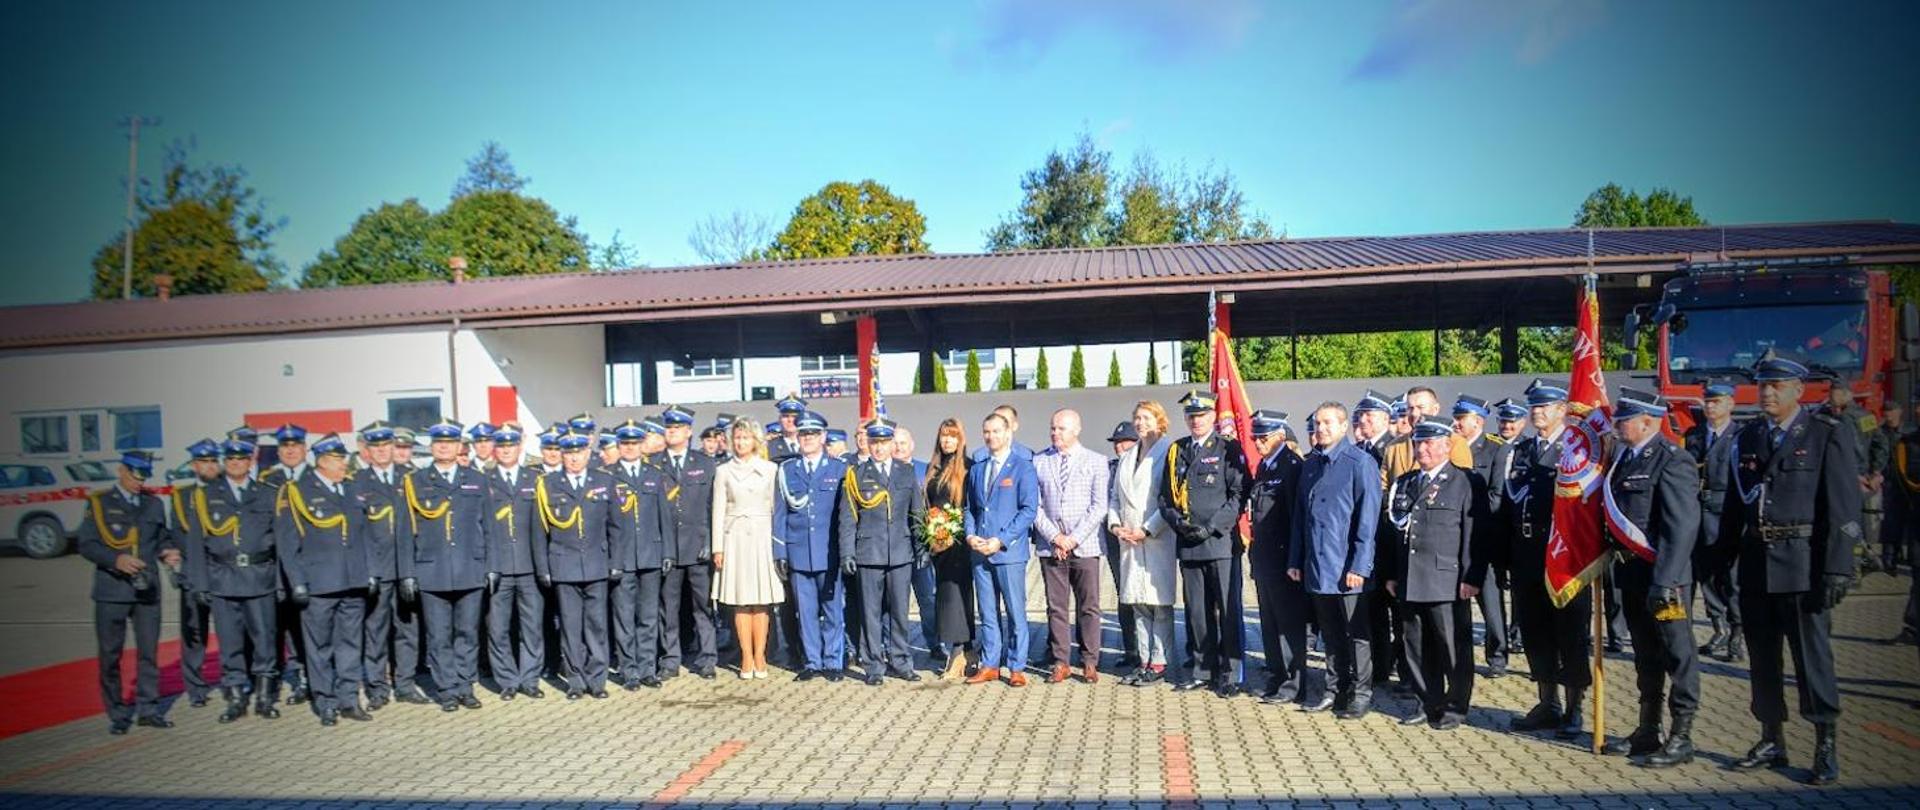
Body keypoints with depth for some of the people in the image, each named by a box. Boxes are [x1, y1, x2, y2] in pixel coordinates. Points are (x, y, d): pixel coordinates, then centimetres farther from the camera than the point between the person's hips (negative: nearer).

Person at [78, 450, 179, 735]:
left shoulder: (154, 503, 14)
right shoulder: (99, 502, 2)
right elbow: (86, 544, -5)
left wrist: (168, 552, -4)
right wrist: (116, 559, -21)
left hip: (147, 590, 3)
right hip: (112, 590, -3)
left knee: (149, 651, 5)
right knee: (110, 655, 3)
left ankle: (148, 709, 15)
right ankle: (117, 714, 13)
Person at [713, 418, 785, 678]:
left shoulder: (770, 469, 5)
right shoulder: (724, 472, 6)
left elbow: (776, 506, 5)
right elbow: (718, 511, 5)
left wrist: (779, 542, -1)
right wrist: (717, 548, 0)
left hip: (762, 537, 0)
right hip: (735, 538, 0)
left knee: (761, 602, 2)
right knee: (741, 601, 1)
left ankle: (760, 657, 8)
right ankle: (746, 658, 7)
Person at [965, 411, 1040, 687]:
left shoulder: (1022, 467, -3)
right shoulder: (977, 468, 14)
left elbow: (1029, 509, -9)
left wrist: (1001, 540, -14)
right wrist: (970, 535, -1)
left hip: (1010, 551, -5)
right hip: (980, 551, 5)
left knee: (1015, 612, 0)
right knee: (987, 613, 10)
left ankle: (1017, 668, 9)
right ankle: (989, 666, 18)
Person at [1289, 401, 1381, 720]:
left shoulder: (1360, 463, -10)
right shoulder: (1311, 463, 10)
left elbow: (1367, 517, -13)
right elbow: (1299, 514, 14)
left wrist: (1359, 565, -17)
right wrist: (1295, 560, 11)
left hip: (1347, 569, -6)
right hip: (1316, 568, 6)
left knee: (1355, 634, 5)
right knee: (1330, 633, 14)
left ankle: (1361, 694, 16)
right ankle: (1335, 691, 24)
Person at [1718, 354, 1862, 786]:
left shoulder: (1830, 434, -4)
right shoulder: (1747, 437, 11)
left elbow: (1844, 507, -8)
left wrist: (1837, 569, -14)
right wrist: (1722, 559, 9)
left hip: (1803, 562, -5)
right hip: (1756, 562, 5)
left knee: (1812, 654, -1)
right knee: (1762, 655, 11)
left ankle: (1826, 747, 11)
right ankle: (1771, 742, 21)